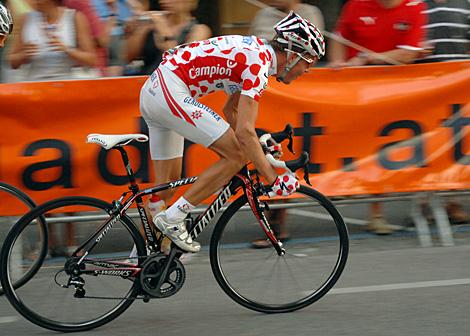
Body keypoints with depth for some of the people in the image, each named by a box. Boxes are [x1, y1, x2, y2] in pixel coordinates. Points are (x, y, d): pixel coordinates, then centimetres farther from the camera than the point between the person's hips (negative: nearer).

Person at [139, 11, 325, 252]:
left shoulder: (256, 52, 15)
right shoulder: (259, 64, -14)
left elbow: (230, 110, 27)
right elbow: (245, 131, -22)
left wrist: (258, 149, 23)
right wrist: (274, 180, -19)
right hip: (171, 92, -10)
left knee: (167, 184, 14)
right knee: (236, 155, -9)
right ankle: (172, 218, -8)